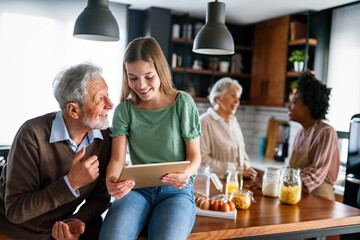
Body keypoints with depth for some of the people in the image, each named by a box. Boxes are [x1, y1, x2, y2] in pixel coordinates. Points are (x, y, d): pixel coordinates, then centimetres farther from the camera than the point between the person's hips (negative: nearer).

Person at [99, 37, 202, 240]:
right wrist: (111, 179, -25)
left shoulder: (183, 103, 0)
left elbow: (194, 155, 3)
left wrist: (186, 174, -21)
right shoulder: (124, 110, 5)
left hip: (176, 189, -1)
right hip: (137, 187, 1)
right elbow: (117, 158, -1)